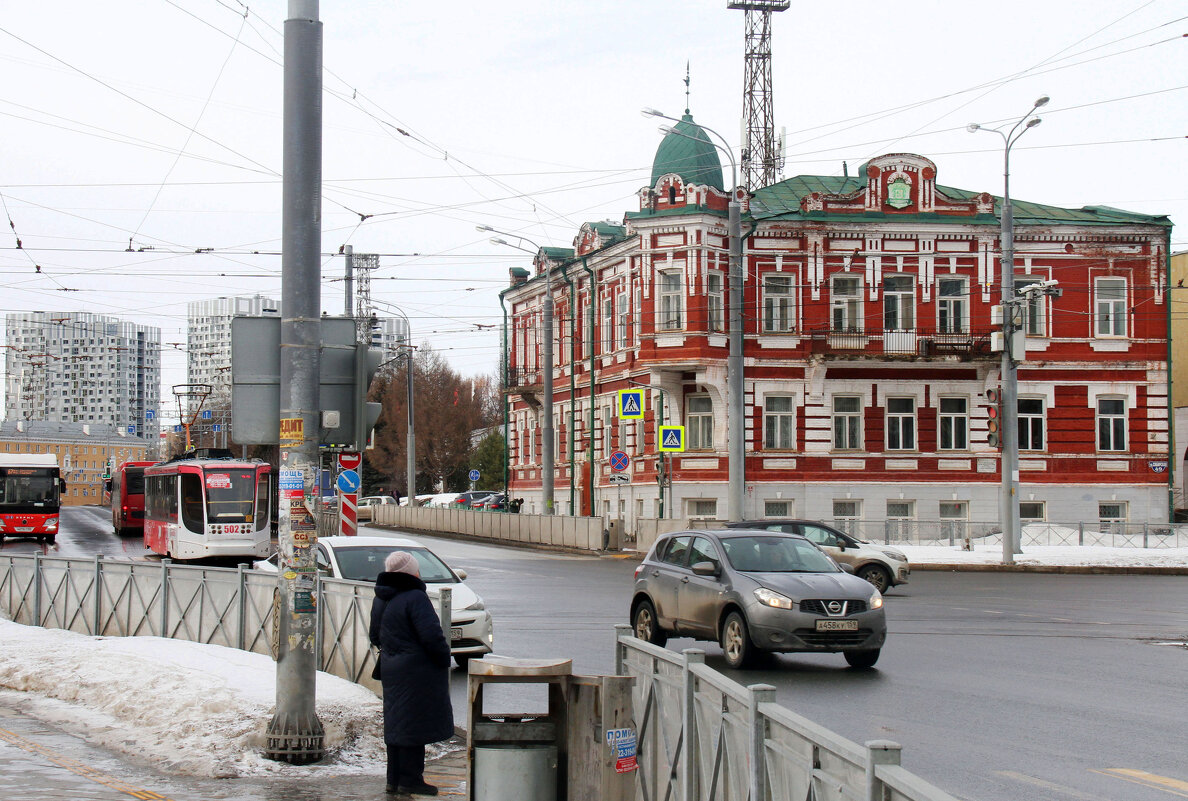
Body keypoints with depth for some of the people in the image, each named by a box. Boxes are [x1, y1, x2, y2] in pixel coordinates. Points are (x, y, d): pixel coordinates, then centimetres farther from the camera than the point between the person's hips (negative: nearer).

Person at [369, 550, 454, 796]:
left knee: (396, 724, 13)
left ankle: (394, 780, 18)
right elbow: (431, 636, -22)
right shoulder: (415, 598, -17)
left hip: (391, 669, 9)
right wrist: (444, 659, -9)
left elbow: (375, 637, 19)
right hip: (417, 672, -9)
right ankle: (410, 779, -1)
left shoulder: (380, 600, 10)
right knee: (414, 724, -3)